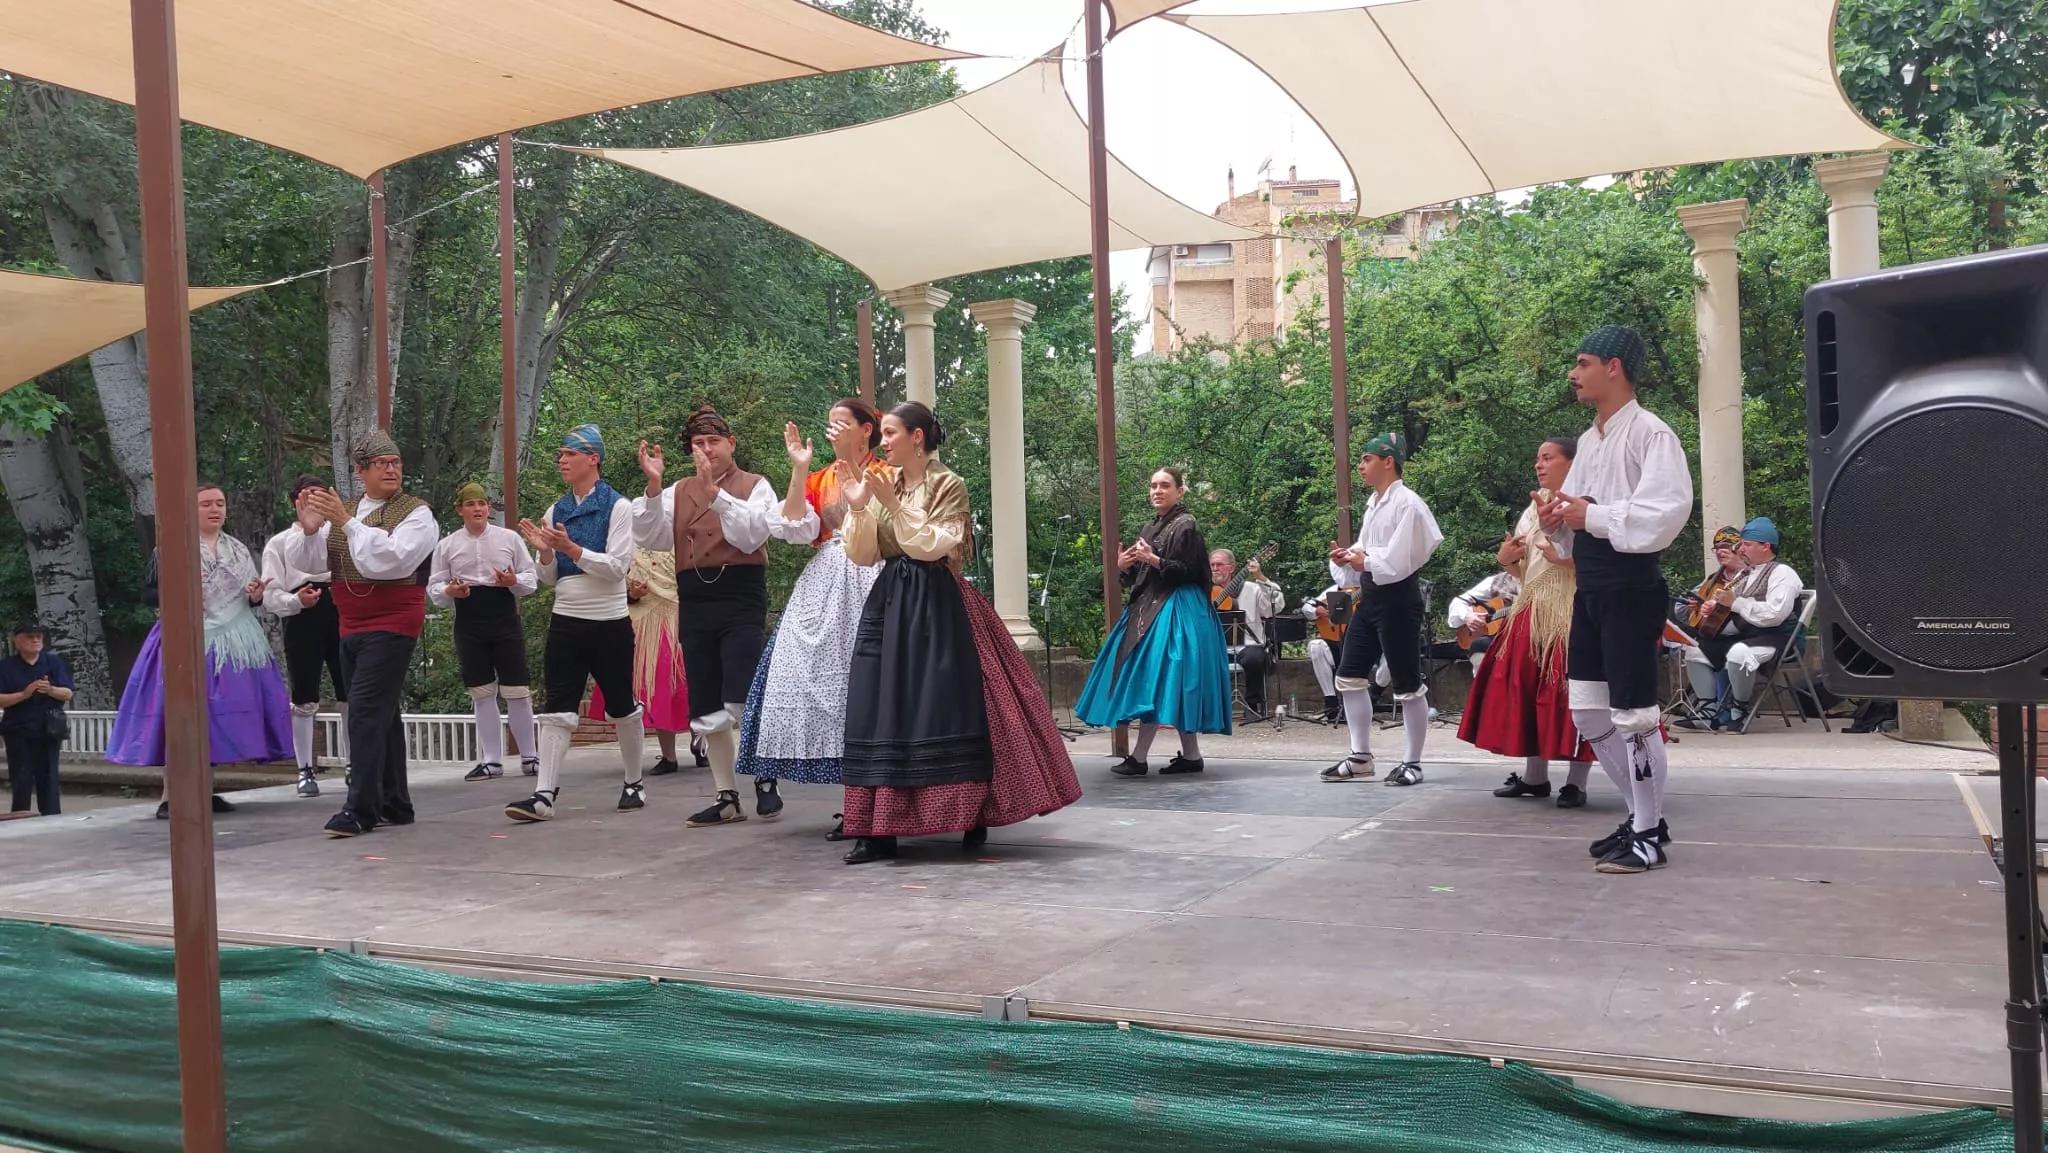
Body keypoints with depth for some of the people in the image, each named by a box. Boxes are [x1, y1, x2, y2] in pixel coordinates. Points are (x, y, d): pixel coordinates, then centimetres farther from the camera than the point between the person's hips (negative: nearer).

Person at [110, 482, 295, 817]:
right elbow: (147, 593, 0)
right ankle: (170, 796, -8)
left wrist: (256, 596, -2)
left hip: (234, 643, 5)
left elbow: (250, 598, 21)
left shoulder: (239, 551, 15)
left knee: (219, 716, 3)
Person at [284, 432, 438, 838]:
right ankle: (395, 805, 20)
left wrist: (346, 522, -24)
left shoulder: (416, 513, -7)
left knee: (366, 711, -16)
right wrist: (310, 530, -12)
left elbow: (390, 560, -23)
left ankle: (361, 809, -14)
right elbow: (307, 563, 7)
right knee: (381, 714, 12)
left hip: (392, 626, -7)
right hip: (351, 628, 7)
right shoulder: (343, 511, 12)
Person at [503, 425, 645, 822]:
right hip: (565, 622, 4)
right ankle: (544, 795, -8)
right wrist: (543, 551, -9)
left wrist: (570, 548, -25)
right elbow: (550, 578, 12)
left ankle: (635, 782, 26)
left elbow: (617, 567, -16)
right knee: (556, 710, -4)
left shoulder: (618, 507, -7)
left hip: (609, 623, -4)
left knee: (622, 707, 9)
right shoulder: (556, 511, 9)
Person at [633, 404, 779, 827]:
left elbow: (750, 536, -12)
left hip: (741, 601, -4)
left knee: (741, 702, -12)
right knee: (706, 709, 7)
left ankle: (765, 781, 9)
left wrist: (713, 489, -17)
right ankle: (727, 797, 16)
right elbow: (651, 539, 2)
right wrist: (653, 485, -9)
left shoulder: (755, 486, 4)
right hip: (695, 602, 4)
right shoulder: (679, 491, 14)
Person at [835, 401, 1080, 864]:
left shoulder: (948, 485, -3)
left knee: (948, 708, -6)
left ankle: (973, 816, 8)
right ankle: (878, 829, 0)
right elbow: (861, 555, 7)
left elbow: (932, 546, -14)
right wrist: (857, 506, -7)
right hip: (889, 605, 5)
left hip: (935, 607, -5)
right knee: (883, 712, -1)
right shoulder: (884, 487, 12)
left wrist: (893, 504, -17)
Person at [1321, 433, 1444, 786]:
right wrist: (1346, 558, -2)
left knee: (1406, 684, 1)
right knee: (1350, 676, 11)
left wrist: (1364, 562, -9)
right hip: (1370, 597, 10)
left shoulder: (1406, 503, -14)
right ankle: (1361, 758, 20)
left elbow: (1397, 562, -21)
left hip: (1398, 599, -10)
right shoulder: (1373, 503, 12)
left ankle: (1411, 763, 11)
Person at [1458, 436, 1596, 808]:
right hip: (1533, 613, 8)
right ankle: (1534, 776, 17)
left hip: (1573, 612, -7)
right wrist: (1507, 560, 0)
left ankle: (1576, 782, 0)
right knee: (1525, 688, 7)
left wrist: (1563, 558, -22)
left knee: (1571, 692, -8)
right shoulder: (1531, 511, 17)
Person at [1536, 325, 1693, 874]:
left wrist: (1591, 515, -19)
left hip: (1631, 585, -9)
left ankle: (1649, 835, 11)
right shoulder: (1588, 440, 14)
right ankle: (1644, 814, 27)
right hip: (1589, 585, 9)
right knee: (1587, 711, 13)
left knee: (1633, 714, -2)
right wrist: (1558, 520, -1)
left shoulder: (1649, 433, -12)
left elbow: (1667, 512, -21)